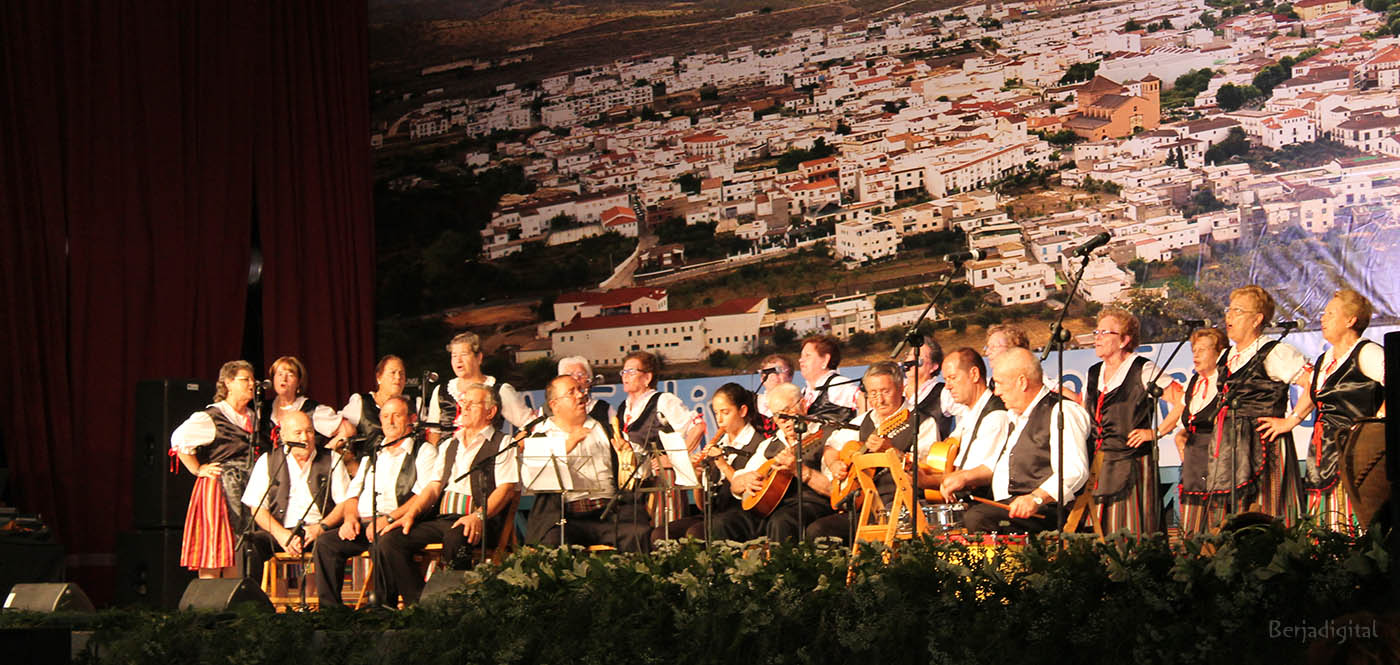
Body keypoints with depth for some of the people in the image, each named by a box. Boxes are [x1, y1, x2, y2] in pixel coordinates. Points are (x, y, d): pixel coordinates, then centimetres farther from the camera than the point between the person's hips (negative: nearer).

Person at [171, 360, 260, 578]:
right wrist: (198, 470, -12)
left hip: (245, 491, 7)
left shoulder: (252, 417, 15)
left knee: (238, 558, 4)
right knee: (214, 551, -9)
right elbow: (179, 440, -16)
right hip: (217, 487, -7)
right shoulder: (211, 417, -8)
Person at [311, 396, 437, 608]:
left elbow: (425, 496, -8)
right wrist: (350, 517, -1)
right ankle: (329, 609, -21)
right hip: (362, 522, 6)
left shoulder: (424, 451, 7)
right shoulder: (372, 453, 27)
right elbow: (354, 492, 23)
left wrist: (389, 518, -19)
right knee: (325, 542, -22)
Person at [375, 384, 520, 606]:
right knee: (389, 540, -18)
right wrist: (411, 514, 2)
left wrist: (478, 516, -23)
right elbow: (433, 487, 22)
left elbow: (506, 489, -5)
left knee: (455, 538, -41)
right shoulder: (449, 446, 28)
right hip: (440, 519, 6)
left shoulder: (502, 444, 7)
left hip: (477, 522, -6)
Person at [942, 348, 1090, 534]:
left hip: (1043, 511, -9)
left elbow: (1075, 471, -21)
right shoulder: (1017, 417, 25)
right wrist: (965, 477, 18)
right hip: (1007, 504, 10)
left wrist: (1036, 498, -33)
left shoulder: (1062, 412, -8)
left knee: (974, 518, -31)